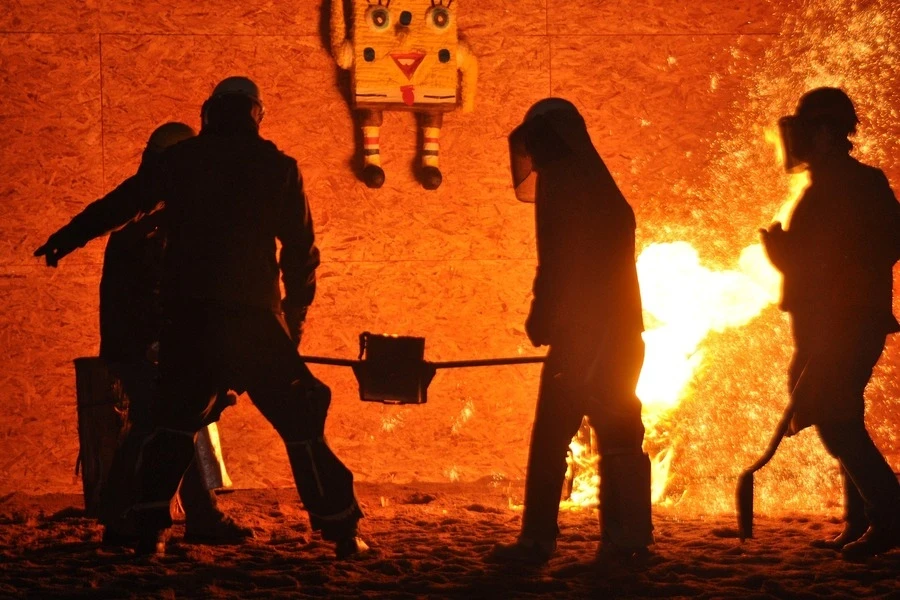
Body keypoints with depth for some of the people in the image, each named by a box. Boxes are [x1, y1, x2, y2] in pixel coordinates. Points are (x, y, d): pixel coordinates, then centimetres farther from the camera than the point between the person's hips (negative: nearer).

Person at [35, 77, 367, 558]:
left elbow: (120, 204, 16)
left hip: (188, 315, 2)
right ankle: (340, 528, 0)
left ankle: (149, 530, 6)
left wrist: (64, 240, 28)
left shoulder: (178, 161, 9)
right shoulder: (276, 167, 5)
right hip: (254, 315, -2)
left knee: (173, 419, 15)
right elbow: (301, 251, 5)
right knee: (299, 419, 3)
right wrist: (294, 316, 14)